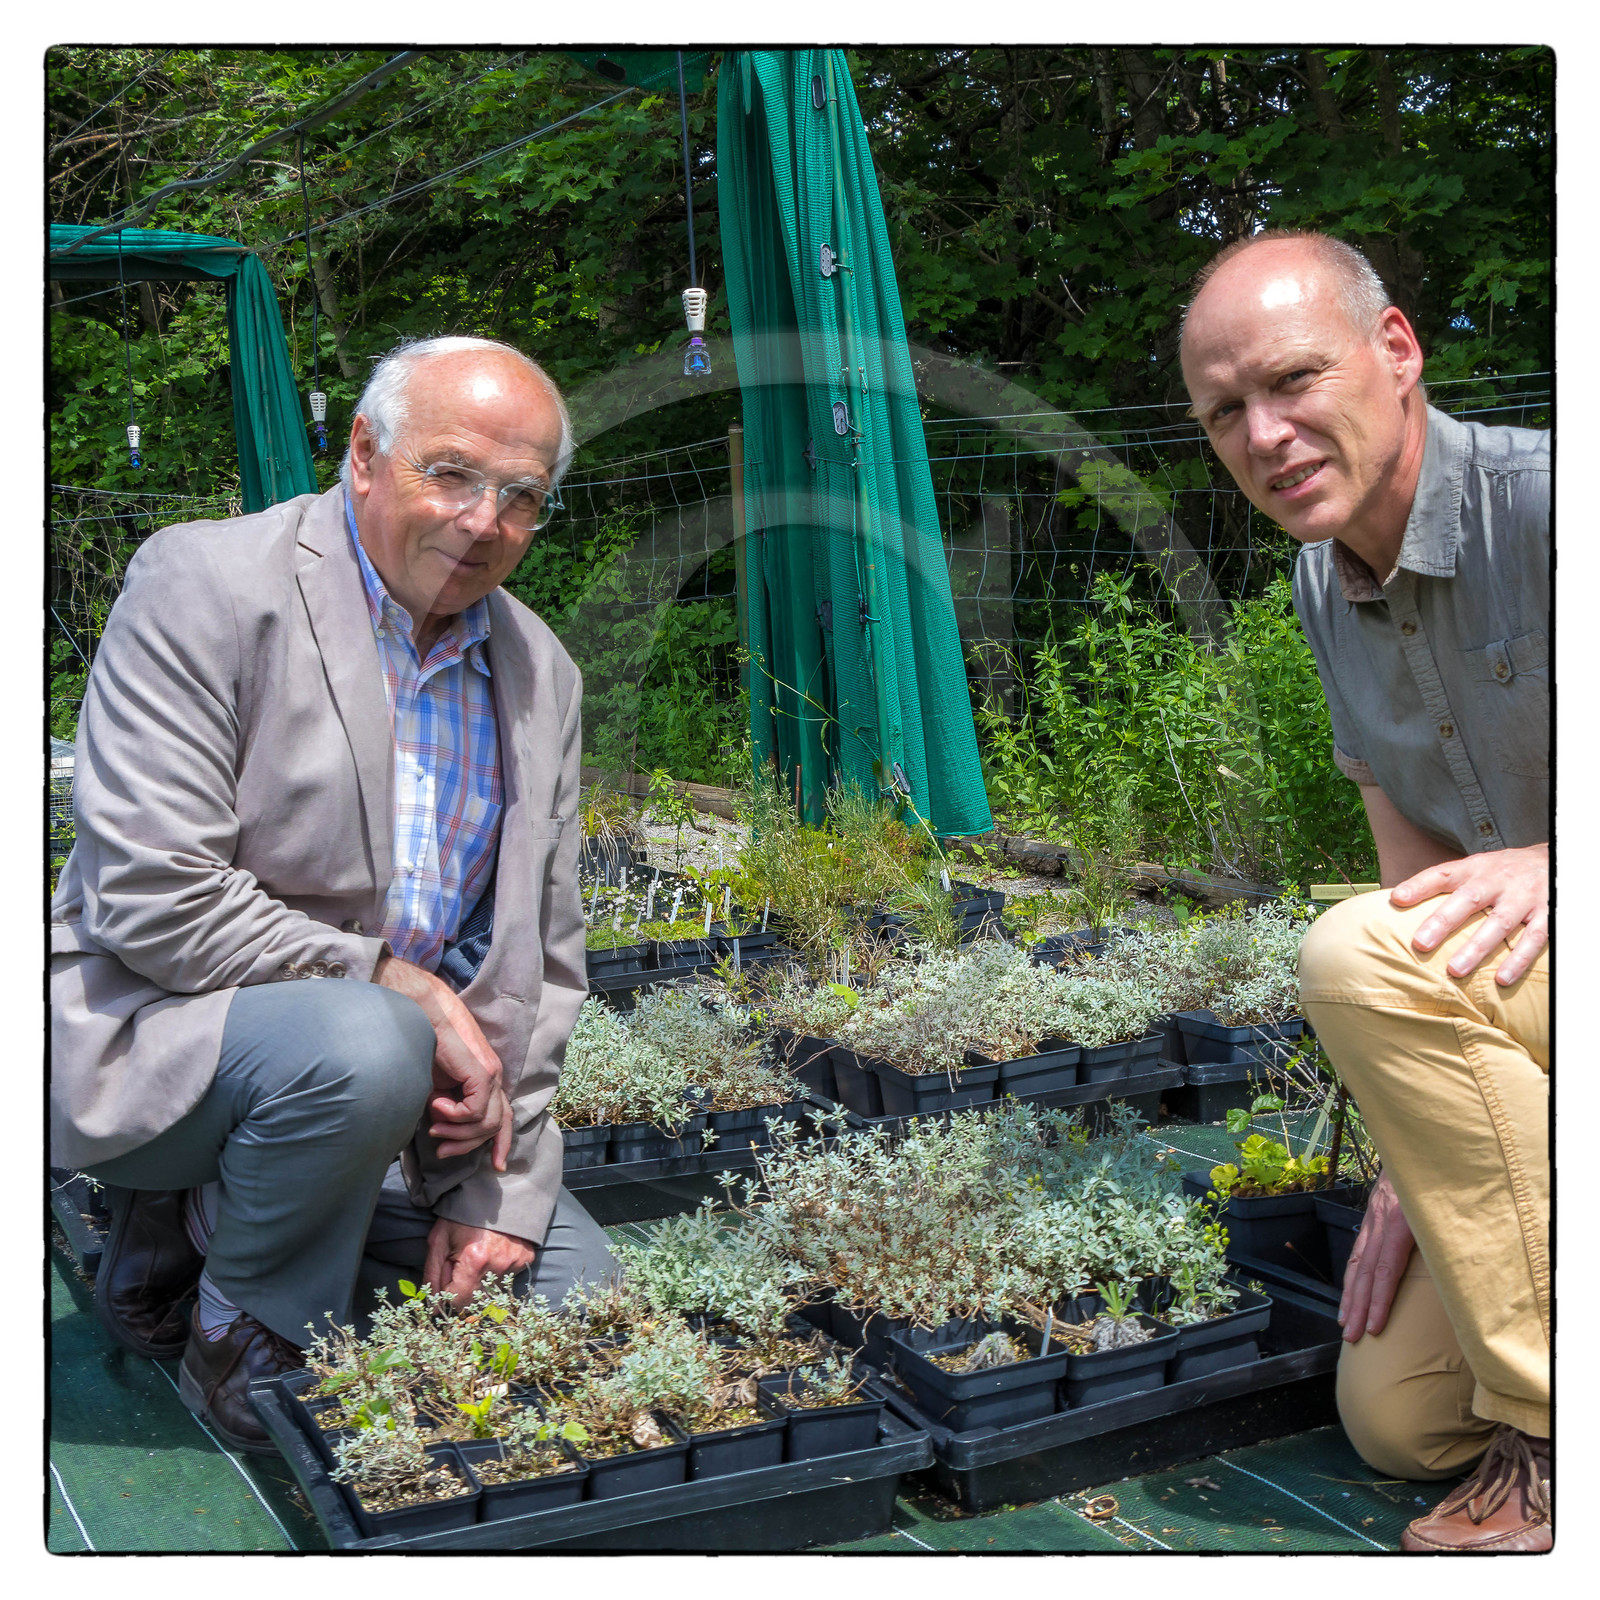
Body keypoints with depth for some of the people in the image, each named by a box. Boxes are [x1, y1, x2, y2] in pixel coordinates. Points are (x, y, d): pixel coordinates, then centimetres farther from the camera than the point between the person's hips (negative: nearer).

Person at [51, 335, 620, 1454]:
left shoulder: (543, 676, 3)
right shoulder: (206, 586, -15)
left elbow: (545, 959, 6)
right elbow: (151, 901, -22)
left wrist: (495, 1191, -3)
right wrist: (403, 985, -21)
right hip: (150, 1044, -6)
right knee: (364, 1043, -37)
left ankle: (205, 1226, 15)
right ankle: (244, 1338, -6)